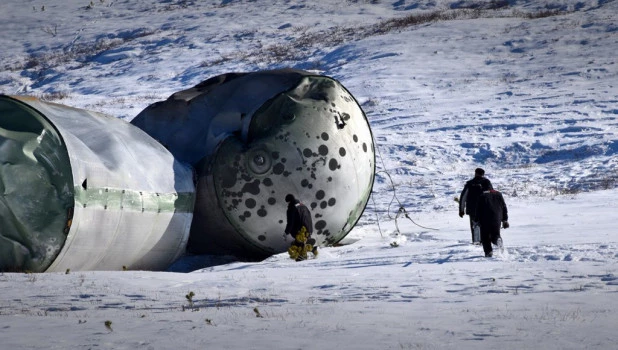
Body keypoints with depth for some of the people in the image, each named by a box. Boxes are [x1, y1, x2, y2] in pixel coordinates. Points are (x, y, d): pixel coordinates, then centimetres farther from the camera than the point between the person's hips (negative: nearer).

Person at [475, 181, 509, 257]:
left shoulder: (482, 196, -1)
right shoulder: (498, 194, 10)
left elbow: (478, 210, -2)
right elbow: (504, 207, 11)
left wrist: (478, 221, 7)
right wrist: (505, 220, 15)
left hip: (485, 220, -3)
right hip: (497, 219, 3)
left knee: (485, 237, 8)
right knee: (495, 235, 13)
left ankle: (488, 251, -7)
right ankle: (498, 240, -22)